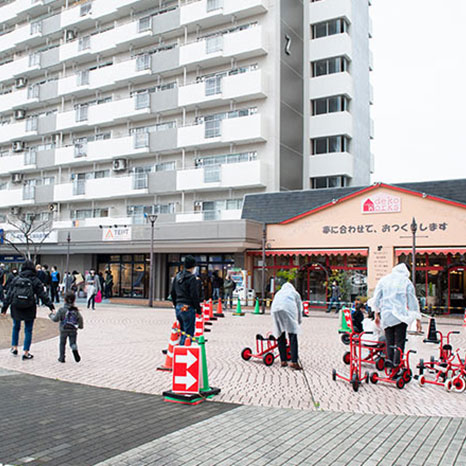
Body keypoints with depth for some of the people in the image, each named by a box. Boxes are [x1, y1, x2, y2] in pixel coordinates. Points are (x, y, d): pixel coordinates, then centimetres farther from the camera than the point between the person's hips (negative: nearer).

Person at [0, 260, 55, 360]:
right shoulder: (35, 280, -6)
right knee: (28, 330, 5)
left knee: (16, 327, 24)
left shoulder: (15, 279, 1)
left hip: (16, 308, 2)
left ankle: (14, 347, 28)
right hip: (29, 309, -2)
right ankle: (26, 352, 6)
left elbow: (9, 294, 3)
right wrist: (50, 305, -1)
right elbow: (42, 294, -6)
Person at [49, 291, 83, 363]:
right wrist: (81, 326, 16)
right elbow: (80, 318, -1)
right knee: (73, 343, 7)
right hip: (73, 330, 1)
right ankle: (75, 349, -25)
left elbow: (56, 319, -7)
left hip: (64, 330, -1)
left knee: (62, 343, 13)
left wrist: (51, 315, 13)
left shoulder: (61, 310, -10)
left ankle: (61, 357, 16)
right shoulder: (76, 310, -2)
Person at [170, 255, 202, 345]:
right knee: (188, 334, -1)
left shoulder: (177, 276, 10)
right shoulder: (192, 278, -13)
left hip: (178, 307, 8)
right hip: (188, 308, -8)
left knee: (183, 332, 19)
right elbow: (194, 295, -15)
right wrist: (198, 310, -7)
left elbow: (172, 293, 17)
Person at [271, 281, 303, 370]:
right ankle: (294, 362, -15)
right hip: (289, 309, -3)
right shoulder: (295, 293, 32)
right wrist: (299, 322, 45)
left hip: (275, 309, 3)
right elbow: (299, 310, 32)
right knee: (293, 336, -6)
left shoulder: (278, 293, 39)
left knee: (280, 336, 10)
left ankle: (283, 360, 8)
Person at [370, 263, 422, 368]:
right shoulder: (406, 282, 3)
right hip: (400, 316, -3)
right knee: (400, 342, 0)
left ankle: (389, 359, -1)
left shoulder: (383, 280, 12)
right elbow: (413, 301, 4)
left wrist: (376, 314, 20)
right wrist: (418, 319, 9)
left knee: (389, 342, 11)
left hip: (386, 316, 3)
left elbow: (376, 298, 12)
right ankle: (396, 363, -7)